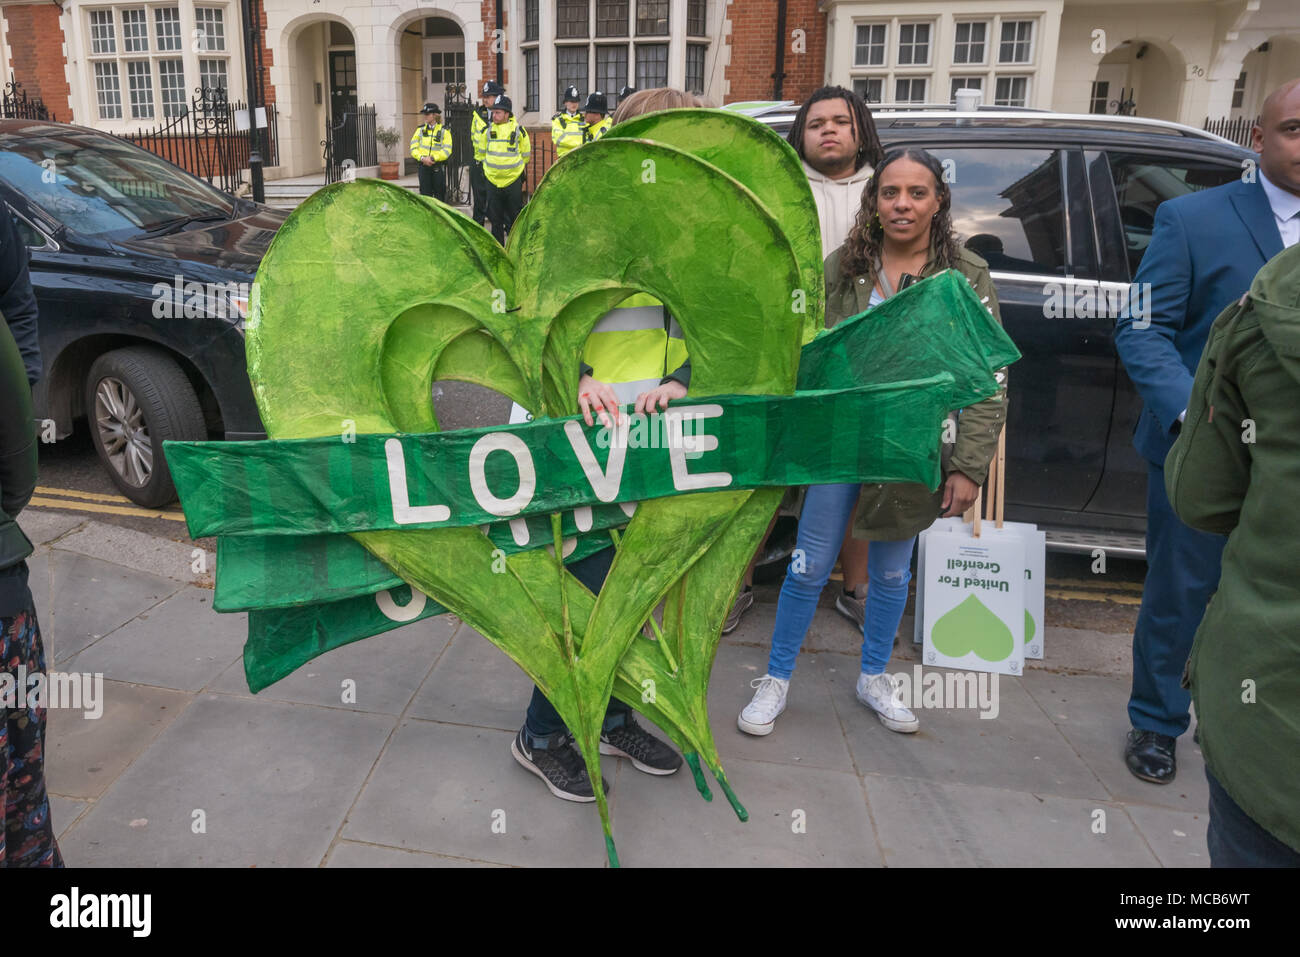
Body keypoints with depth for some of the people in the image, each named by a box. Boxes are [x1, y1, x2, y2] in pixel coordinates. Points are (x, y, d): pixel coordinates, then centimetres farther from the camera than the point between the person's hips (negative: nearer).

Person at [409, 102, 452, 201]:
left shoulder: (444, 130, 0)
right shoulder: (420, 129, 8)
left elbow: (447, 150, -9)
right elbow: (413, 148, 4)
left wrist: (433, 158, -19)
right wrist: (422, 158, -14)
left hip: (438, 166, -2)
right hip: (423, 166, 2)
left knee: (439, 194, 4)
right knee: (425, 194, 1)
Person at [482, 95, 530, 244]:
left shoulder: (518, 129, -6)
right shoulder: (489, 129, 2)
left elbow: (525, 155, 6)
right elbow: (484, 152, 18)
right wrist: (487, 167, 16)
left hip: (513, 180, -3)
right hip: (492, 180, 3)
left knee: (515, 216, 5)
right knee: (495, 217, 8)